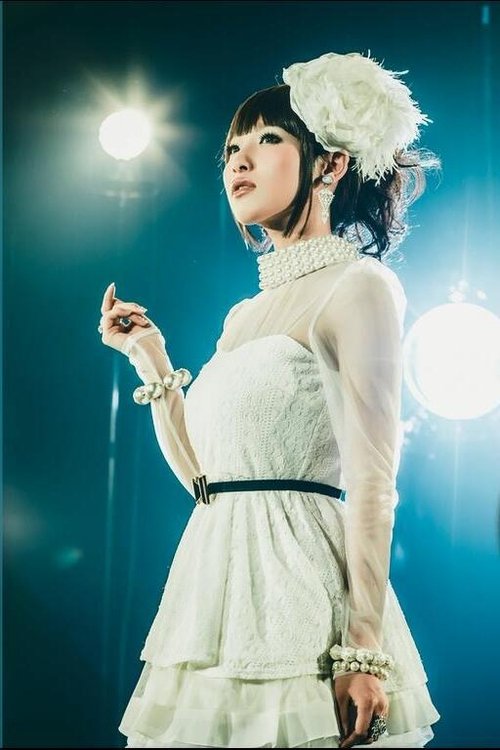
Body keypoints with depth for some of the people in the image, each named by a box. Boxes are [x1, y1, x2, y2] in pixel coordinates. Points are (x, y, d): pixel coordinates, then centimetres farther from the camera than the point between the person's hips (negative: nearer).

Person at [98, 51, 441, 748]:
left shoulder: (358, 287, -6)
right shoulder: (244, 314, 18)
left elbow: (372, 485, -13)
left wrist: (365, 650, -19)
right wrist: (150, 358, 15)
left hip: (298, 578, -8)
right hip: (215, 577, 8)